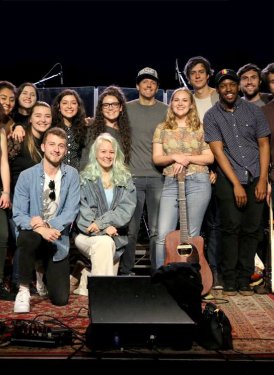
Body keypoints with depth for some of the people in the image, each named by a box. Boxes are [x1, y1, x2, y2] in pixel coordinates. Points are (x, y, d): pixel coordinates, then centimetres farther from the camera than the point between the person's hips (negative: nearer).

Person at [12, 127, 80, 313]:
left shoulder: (72, 175, -2)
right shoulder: (27, 176, -6)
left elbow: (71, 211, -8)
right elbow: (18, 215, -10)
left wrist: (48, 225, -25)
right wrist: (39, 229, -29)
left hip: (58, 240, 1)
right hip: (33, 235, -1)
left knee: (60, 299, -3)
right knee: (28, 237, -39)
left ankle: (48, 272, 33)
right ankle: (24, 290, -17)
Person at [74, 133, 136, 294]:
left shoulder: (125, 179, 10)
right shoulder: (85, 179, 5)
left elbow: (127, 209, -3)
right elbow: (82, 211, -5)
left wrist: (101, 222, -17)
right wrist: (104, 228, -18)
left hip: (115, 237, 4)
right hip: (89, 235, -4)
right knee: (104, 242, -32)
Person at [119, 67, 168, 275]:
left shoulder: (166, 111, 9)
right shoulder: (127, 109, 8)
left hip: (159, 176, 0)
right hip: (133, 177, 0)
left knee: (157, 230, 2)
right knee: (130, 229, 2)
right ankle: (126, 271, 11)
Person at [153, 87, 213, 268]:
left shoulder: (200, 128, 7)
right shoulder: (162, 129, 10)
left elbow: (210, 158, 3)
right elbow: (157, 158, 4)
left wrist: (188, 158, -10)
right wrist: (175, 157, -13)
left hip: (198, 183, -1)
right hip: (171, 184, 1)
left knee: (191, 236, 2)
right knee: (164, 235, -6)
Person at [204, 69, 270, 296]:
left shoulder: (253, 111, 7)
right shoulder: (212, 117, 2)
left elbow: (264, 145, 7)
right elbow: (218, 151, -5)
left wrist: (262, 180, -2)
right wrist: (236, 184, -12)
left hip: (255, 179, 2)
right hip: (229, 180, -2)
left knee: (252, 230, 1)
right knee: (232, 229, -4)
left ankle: (244, 280, 12)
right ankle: (229, 282, 7)